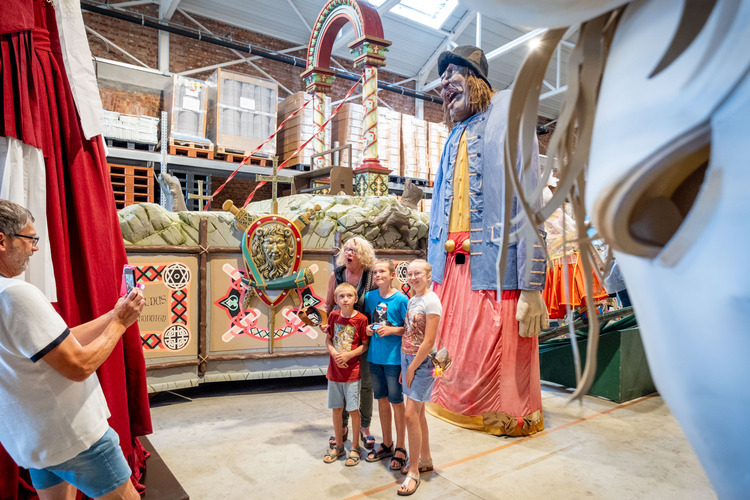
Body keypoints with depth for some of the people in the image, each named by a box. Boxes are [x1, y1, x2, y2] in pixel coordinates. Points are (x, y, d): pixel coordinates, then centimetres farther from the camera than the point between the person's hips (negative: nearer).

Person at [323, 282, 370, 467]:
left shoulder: (361, 319, -12)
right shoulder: (333, 316, -1)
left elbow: (365, 345, -7)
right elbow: (328, 339, 6)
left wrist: (348, 355, -19)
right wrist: (334, 354, -12)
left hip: (353, 371, -4)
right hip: (334, 370, 4)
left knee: (353, 409, 4)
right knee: (336, 408, 13)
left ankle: (355, 448, 22)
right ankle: (338, 446, 31)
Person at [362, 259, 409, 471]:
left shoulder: (401, 299, -12)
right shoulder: (370, 297, 2)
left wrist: (392, 329, -21)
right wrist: (368, 328, -4)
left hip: (394, 357, -5)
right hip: (374, 356, 5)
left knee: (396, 401, 5)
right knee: (381, 399, 16)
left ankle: (401, 449, 23)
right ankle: (386, 445, 33)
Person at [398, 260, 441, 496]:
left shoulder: (431, 301, -15)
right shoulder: (412, 300, 9)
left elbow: (428, 342, -18)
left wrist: (412, 367, -14)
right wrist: (404, 367, 9)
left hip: (422, 362, -8)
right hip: (407, 359, 8)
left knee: (411, 414, -6)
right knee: (418, 413, 17)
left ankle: (413, 471, 9)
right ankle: (425, 460, 32)